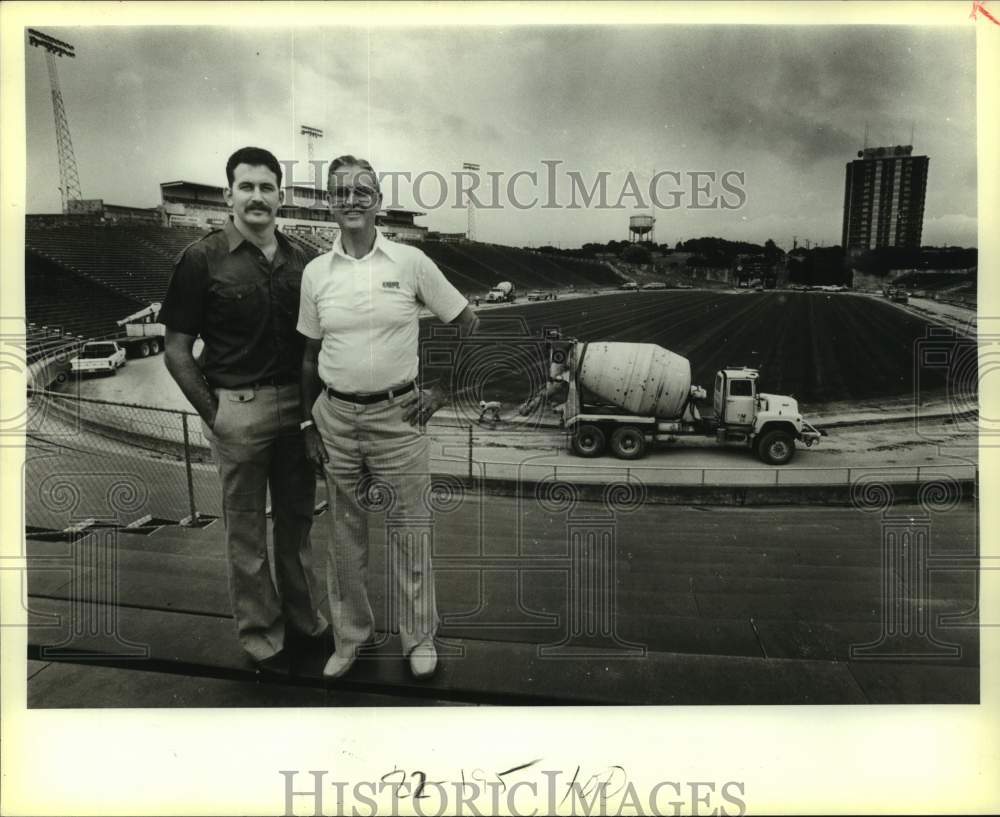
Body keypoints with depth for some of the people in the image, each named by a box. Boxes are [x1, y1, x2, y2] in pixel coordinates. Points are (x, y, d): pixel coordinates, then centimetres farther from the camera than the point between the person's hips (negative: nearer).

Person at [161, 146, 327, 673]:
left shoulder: (300, 261, 5)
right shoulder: (202, 260, -7)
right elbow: (176, 349, -5)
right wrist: (211, 412, -8)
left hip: (297, 406, 4)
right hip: (239, 408, -4)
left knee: (296, 519, 16)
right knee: (246, 528, 8)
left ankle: (304, 621, 32)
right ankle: (261, 636, 23)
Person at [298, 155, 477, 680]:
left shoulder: (410, 262, -4)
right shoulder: (315, 272, 4)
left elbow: (468, 326, 2)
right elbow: (310, 356, 11)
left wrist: (441, 391, 0)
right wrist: (308, 422, 8)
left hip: (398, 415, -2)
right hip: (335, 415, 3)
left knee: (408, 531, 6)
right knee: (344, 534, 12)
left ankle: (418, 639, 25)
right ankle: (351, 635, 31)